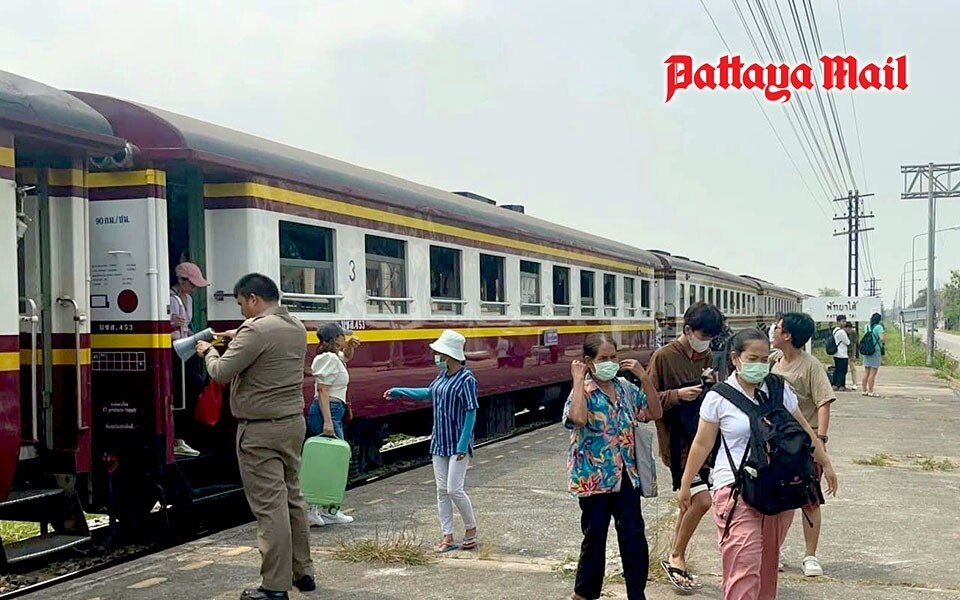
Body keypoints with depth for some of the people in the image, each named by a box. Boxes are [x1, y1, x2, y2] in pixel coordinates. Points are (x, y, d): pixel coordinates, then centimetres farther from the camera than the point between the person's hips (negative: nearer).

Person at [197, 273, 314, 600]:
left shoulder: (256, 330, -18)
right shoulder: (297, 327, 9)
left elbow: (221, 373, -15)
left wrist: (208, 351, 4)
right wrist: (240, 339, 19)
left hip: (261, 431, -9)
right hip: (293, 423, 9)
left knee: (270, 506, -5)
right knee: (292, 497, 16)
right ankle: (303, 572, 25)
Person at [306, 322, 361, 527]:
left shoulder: (335, 357, 15)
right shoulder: (329, 358, -14)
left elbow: (346, 357, 40)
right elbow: (322, 390, -20)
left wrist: (351, 346, 17)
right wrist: (328, 421, -26)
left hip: (332, 412, 11)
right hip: (328, 412, -11)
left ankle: (329, 511, 17)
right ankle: (312, 510, -10)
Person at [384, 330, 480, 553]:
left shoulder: (466, 379, -17)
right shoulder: (443, 375, 7)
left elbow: (471, 413, -17)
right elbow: (429, 393, 26)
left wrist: (463, 445, -20)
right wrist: (399, 392, 29)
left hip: (458, 444, -8)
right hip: (440, 442, 8)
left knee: (454, 489, -8)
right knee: (442, 490, 7)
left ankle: (471, 530, 14)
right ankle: (447, 536, 13)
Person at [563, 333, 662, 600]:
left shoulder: (626, 388, 5)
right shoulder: (583, 392, -12)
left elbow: (655, 412, 3)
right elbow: (577, 417, -33)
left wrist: (644, 377, -6)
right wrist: (578, 379, -24)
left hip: (626, 475, 5)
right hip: (594, 476, -4)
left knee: (634, 536, 3)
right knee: (594, 537, 6)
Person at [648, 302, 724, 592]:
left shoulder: (707, 357, 9)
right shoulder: (664, 357, -10)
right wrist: (678, 395, -23)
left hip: (701, 438, 7)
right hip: (678, 441, -7)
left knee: (690, 502, 12)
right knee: (702, 500, -13)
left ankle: (675, 559, 26)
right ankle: (676, 558, 5)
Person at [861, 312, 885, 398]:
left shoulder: (867, 326, 8)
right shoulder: (879, 327, -11)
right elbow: (882, 338, -20)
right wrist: (884, 342, 1)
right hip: (876, 351, -6)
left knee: (866, 372, 12)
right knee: (873, 373, -3)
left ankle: (864, 390, 16)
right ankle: (871, 392, -3)